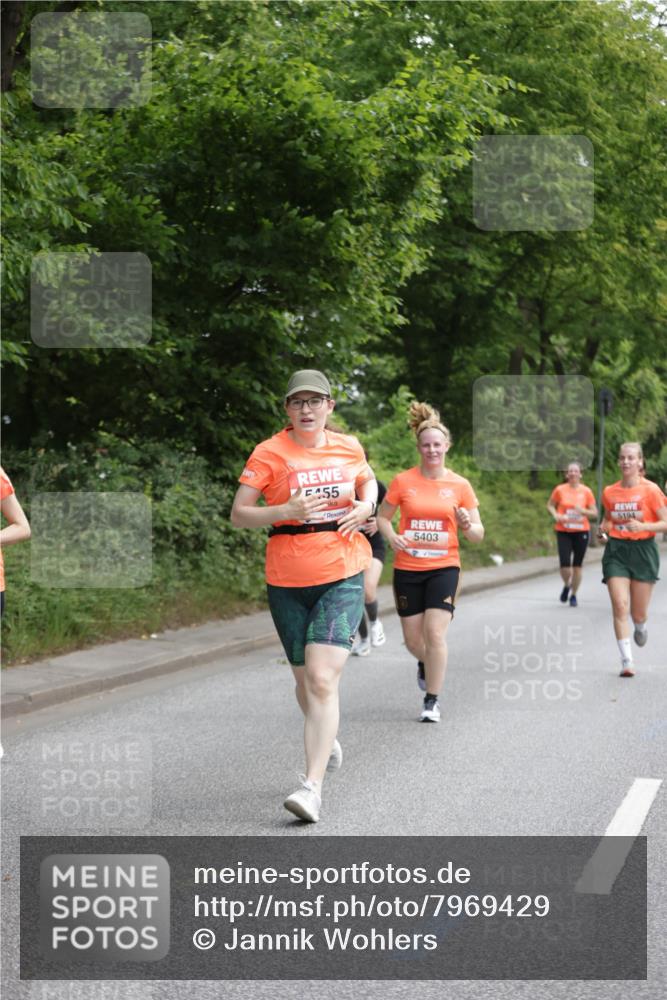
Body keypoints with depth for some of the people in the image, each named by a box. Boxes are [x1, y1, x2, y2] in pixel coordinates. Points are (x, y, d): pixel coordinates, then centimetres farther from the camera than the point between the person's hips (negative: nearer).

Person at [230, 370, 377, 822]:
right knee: (305, 679, 14)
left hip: (343, 576, -1)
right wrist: (285, 511, -22)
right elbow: (238, 514, -6)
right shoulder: (270, 453, -4)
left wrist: (366, 505, 4)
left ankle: (312, 787, -19)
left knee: (323, 679, -16)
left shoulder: (349, 447, 5)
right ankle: (327, 740, 46)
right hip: (287, 581, 1)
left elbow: (368, 480, 26)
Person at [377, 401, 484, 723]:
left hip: (443, 567, -1)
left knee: (435, 633, -14)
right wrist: (392, 537, -11)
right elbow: (383, 517, 9)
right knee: (413, 639, 6)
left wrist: (468, 526, -19)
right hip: (407, 569, 1)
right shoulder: (402, 482, -2)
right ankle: (425, 663, 43)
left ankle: (432, 701, 0)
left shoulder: (460, 486, 0)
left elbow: (478, 534, 4)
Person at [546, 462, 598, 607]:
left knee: (577, 566, 6)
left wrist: (583, 511, -16)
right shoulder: (560, 490, -1)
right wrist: (555, 515, -7)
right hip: (563, 532, -1)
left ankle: (573, 595, 23)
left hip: (581, 531, 1)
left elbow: (595, 513, 4)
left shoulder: (586, 491, 0)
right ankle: (566, 586, 23)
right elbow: (550, 505, 13)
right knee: (565, 565, -9)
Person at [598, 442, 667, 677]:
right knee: (619, 606, -13)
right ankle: (627, 660, -10)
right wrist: (604, 528, -2)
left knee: (638, 613, 5)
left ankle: (641, 627, 43)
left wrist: (643, 526, -22)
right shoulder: (609, 492, 4)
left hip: (643, 550, -2)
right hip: (616, 551, 2)